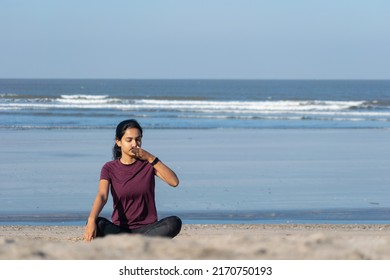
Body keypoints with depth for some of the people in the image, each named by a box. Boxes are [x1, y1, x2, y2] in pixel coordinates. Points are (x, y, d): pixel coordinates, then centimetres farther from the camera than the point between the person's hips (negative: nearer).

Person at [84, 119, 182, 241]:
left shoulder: (148, 164, 3)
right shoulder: (110, 168, 2)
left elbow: (174, 182, -12)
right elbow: (102, 196, -16)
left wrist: (151, 159, -18)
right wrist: (91, 221, -34)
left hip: (146, 228, 1)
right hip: (119, 230, -1)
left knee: (174, 222, -30)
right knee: (98, 224, -33)